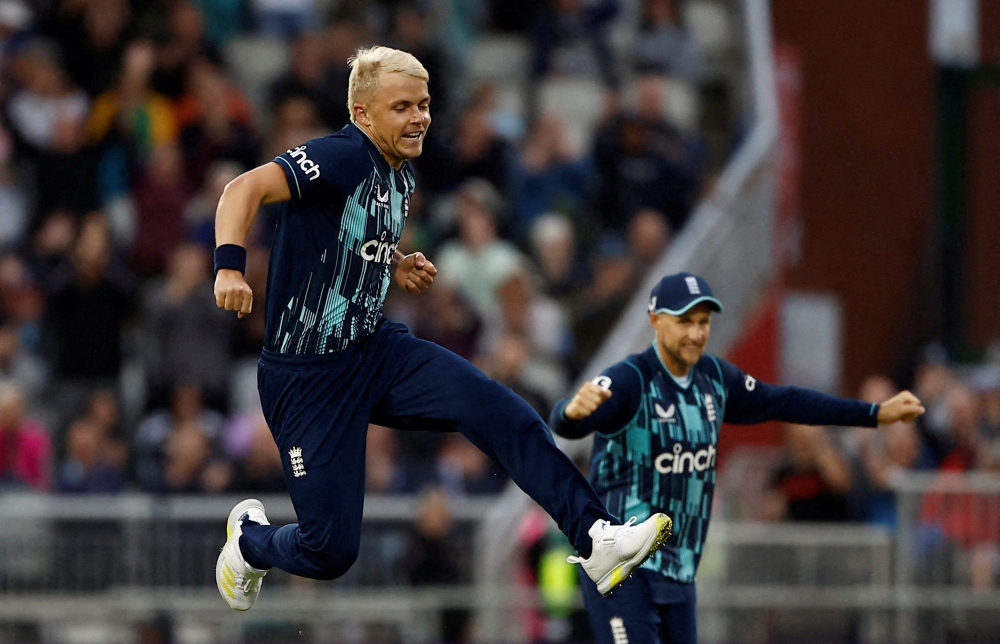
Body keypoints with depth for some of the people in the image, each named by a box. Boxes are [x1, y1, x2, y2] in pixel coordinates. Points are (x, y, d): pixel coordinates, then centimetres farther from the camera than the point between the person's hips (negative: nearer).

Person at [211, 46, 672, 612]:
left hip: (377, 348, 7)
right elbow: (247, 189, -32)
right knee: (331, 551, -4)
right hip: (306, 374, -7)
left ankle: (598, 539, -23)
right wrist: (230, 267, -47)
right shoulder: (343, 158, -18)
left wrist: (398, 269, 9)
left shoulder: (401, 177, 9)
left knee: (497, 411, -19)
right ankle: (251, 539, 32)